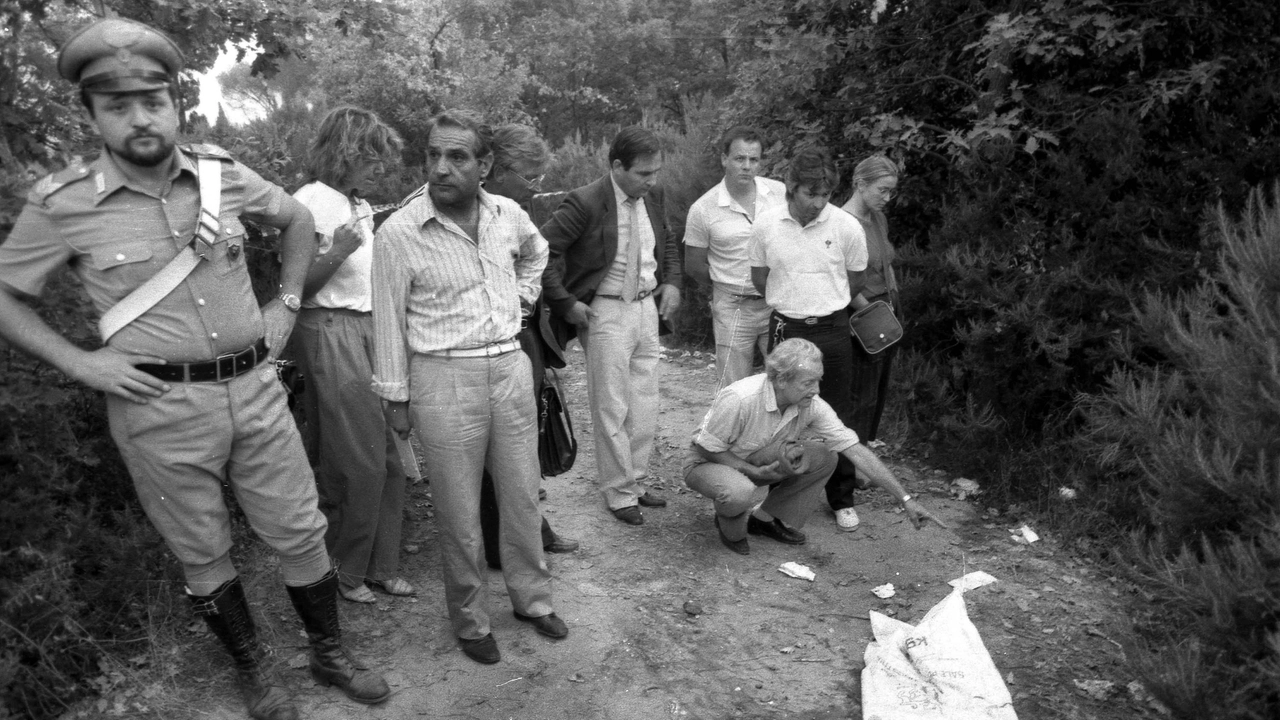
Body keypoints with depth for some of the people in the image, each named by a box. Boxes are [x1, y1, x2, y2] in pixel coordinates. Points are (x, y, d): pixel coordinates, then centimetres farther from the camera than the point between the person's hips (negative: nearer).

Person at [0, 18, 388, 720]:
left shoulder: (223, 175, 0)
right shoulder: (62, 205, -8)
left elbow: (297, 219, 17)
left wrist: (287, 302, 10)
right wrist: (79, 362, -7)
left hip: (254, 388, 2)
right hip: (161, 407, -2)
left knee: (301, 532, 10)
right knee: (203, 554, 13)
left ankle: (329, 653, 31)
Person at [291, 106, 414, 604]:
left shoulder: (360, 205, 16)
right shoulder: (309, 202, -8)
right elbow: (296, 286, -11)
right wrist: (335, 253, -23)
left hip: (371, 330, 8)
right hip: (331, 333, -8)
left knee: (387, 455, 6)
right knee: (358, 461, -3)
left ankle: (381, 566, 19)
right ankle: (345, 572, 16)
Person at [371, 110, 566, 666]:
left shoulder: (508, 214, 0)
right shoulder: (398, 233, -13)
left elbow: (536, 252, 25)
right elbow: (388, 321, -5)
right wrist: (395, 396, -2)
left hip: (511, 367, 4)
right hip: (444, 378, -4)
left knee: (523, 494, 14)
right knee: (459, 513, 7)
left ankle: (532, 596, 34)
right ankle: (468, 617, 27)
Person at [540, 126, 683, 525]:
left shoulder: (652, 196, 4)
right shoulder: (586, 203, -17)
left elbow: (668, 241, 22)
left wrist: (672, 282, 9)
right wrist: (566, 303, -16)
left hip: (647, 307, 7)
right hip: (606, 313, -6)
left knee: (645, 406, 13)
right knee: (612, 409, 2)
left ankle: (636, 482, 29)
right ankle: (619, 493, 18)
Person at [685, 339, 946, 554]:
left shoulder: (812, 406, -18)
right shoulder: (739, 399, -35)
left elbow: (857, 450, -17)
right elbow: (707, 447, -23)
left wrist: (905, 499, -18)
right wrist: (754, 471, -28)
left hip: (762, 461, 5)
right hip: (708, 464, -5)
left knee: (824, 457, -12)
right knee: (740, 492, -40)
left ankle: (767, 519, 4)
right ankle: (730, 526, -1)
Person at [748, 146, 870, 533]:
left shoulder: (847, 227, -9)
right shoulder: (766, 224, -5)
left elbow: (854, 281, 7)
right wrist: (793, 303, 9)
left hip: (832, 330, -1)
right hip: (784, 328, 1)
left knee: (837, 417, 7)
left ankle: (842, 499, 22)